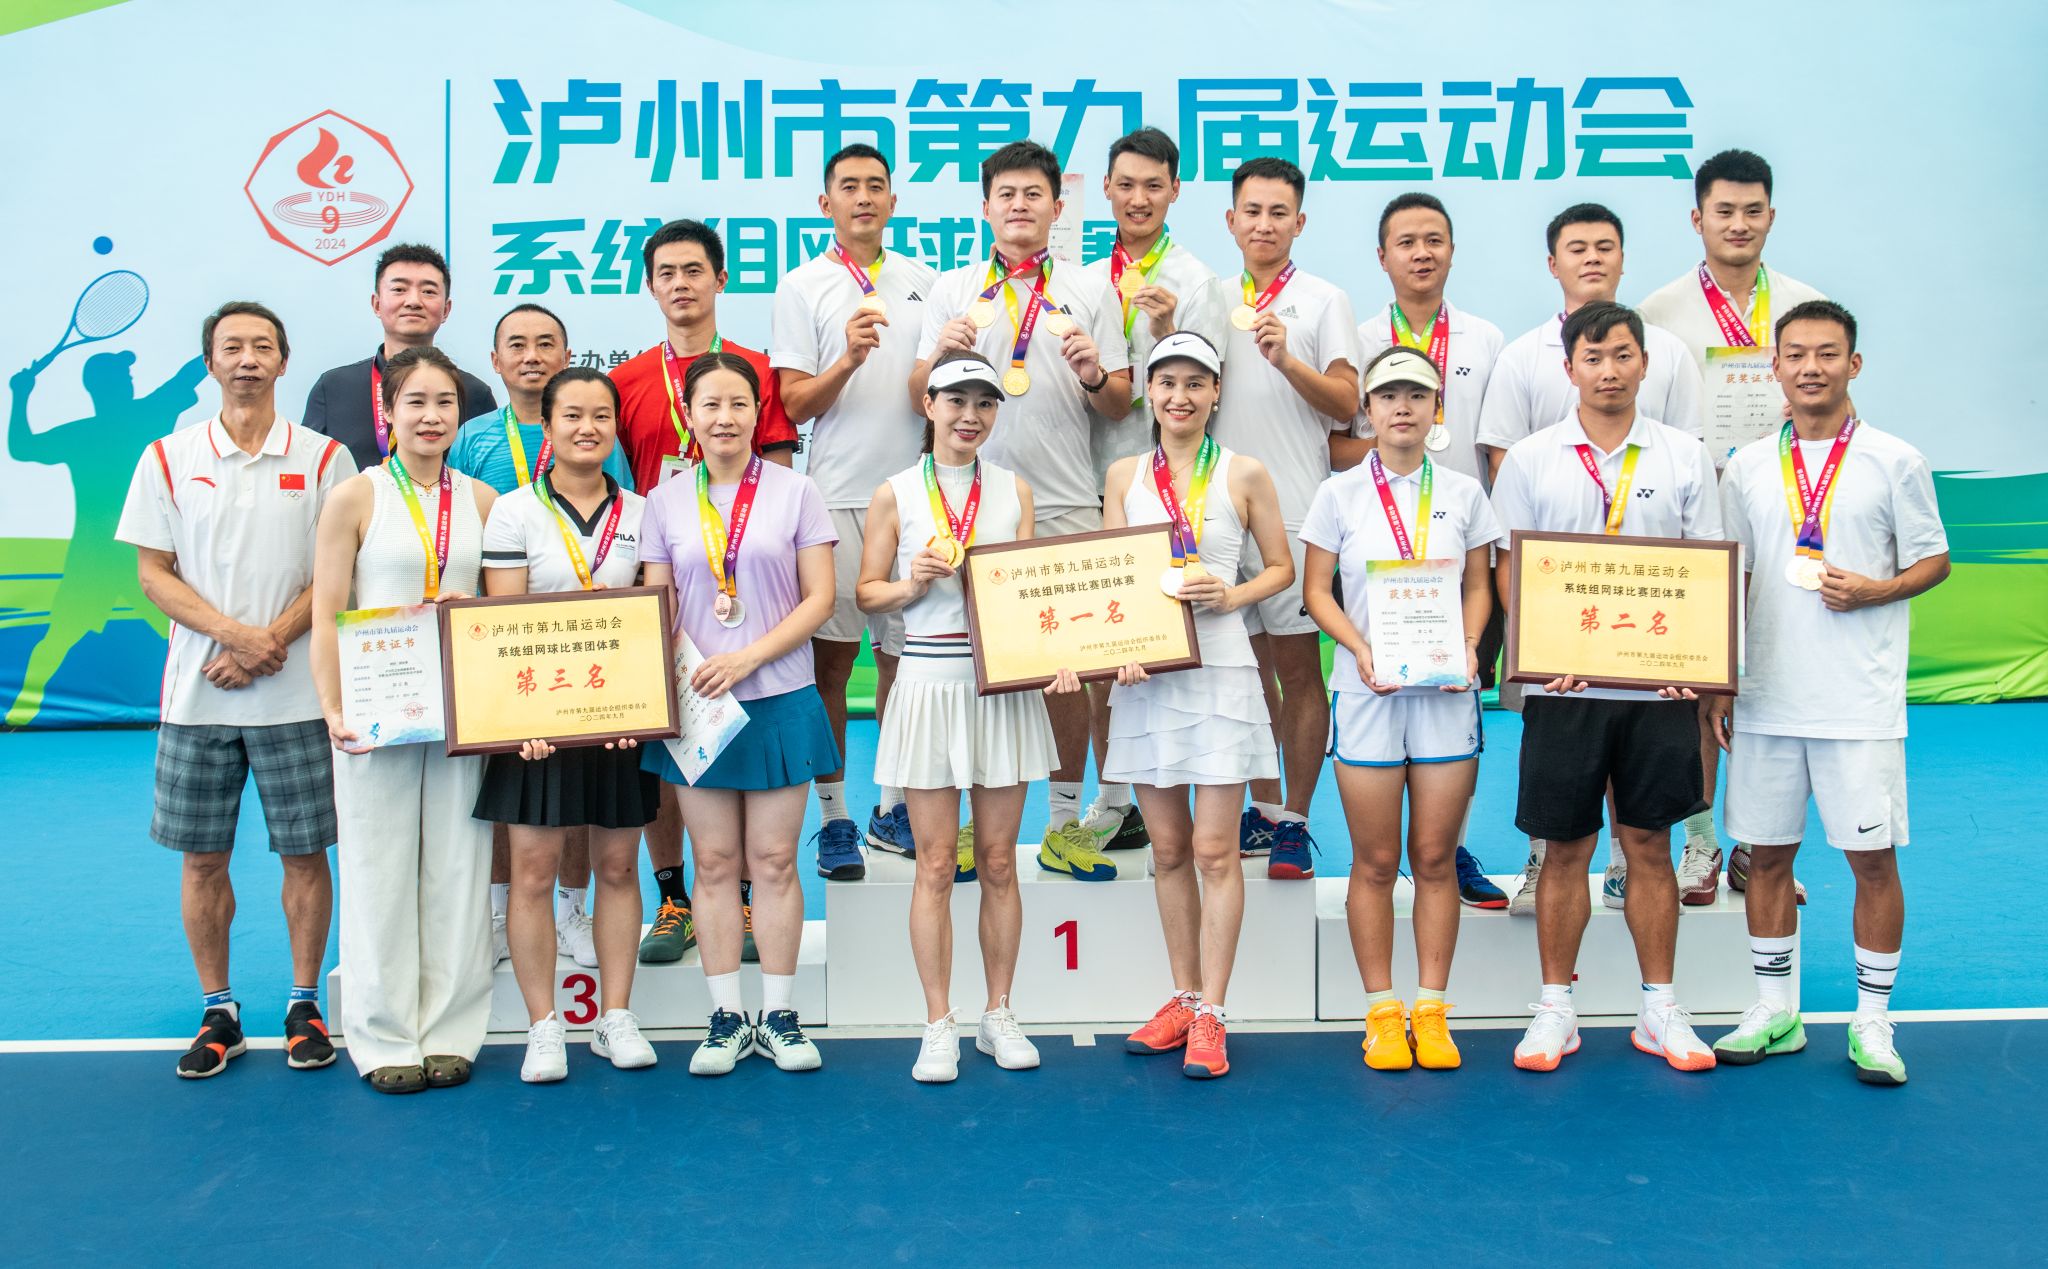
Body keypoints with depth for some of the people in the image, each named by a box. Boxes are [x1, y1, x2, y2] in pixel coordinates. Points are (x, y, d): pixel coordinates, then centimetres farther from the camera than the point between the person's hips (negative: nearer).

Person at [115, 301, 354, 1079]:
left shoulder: (323, 458, 3)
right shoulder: (168, 458, 6)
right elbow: (154, 574, 3)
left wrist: (272, 640, -13)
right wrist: (232, 631, -13)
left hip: (297, 694, -1)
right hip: (198, 694, 1)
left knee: (306, 852, 3)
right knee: (202, 858, 6)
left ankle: (304, 1006, 18)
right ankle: (218, 1013, 20)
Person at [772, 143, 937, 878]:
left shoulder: (924, 282, 13)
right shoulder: (803, 287, 3)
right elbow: (795, 405, -3)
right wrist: (848, 359, -18)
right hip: (838, 495, -3)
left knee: (905, 654, 9)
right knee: (830, 658, -1)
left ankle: (893, 809, 22)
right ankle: (833, 818, 9)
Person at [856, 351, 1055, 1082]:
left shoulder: (1014, 489, 9)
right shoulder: (895, 493, 3)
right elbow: (868, 593, 5)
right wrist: (912, 584, -14)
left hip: (1004, 685, 2)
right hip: (931, 685, -2)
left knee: (998, 861, 8)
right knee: (935, 864, 2)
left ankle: (998, 1015, 20)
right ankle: (938, 1025, 12)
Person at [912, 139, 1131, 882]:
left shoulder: (1092, 293, 10)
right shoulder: (951, 290, 12)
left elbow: (1121, 407, 8)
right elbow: (921, 398, 11)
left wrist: (1094, 375, -13)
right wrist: (939, 352, -9)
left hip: (1064, 504, 0)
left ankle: (1065, 825, 13)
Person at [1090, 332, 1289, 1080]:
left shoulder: (1244, 475, 2)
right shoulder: (1124, 476, 9)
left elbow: (1282, 568, 8)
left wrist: (1230, 596, -12)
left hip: (1220, 672, -3)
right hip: (1145, 676, 3)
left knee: (1214, 849, -2)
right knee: (1168, 850, 10)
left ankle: (1212, 1015, 7)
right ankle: (1184, 997, 23)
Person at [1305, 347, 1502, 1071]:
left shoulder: (1463, 493, 8)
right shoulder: (1340, 493, 4)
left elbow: (1478, 586, 11)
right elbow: (1317, 590, 4)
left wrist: (1468, 646, -8)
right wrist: (1361, 648, -12)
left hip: (1446, 688, 1)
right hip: (1367, 688, -1)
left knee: (1436, 858, 4)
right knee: (1376, 862, 3)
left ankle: (1431, 1011, 14)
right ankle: (1382, 1011, 13)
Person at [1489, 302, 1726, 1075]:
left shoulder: (1684, 457, 6)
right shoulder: (1531, 459, 4)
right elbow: (1509, 571, 3)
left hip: (1660, 688, 1)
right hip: (1566, 687, -1)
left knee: (1650, 846, 8)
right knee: (1565, 850, 5)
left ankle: (1659, 1010, 19)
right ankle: (1555, 1010, 17)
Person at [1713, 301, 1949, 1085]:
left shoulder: (1895, 461, 0)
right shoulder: (1747, 468, 8)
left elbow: (1933, 560, 5)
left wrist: (1873, 591, -15)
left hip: (1861, 703, -3)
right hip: (1767, 698, 3)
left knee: (1873, 858, 1)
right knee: (1767, 853, 8)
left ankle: (1872, 1021, 15)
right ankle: (1774, 1011, 21)